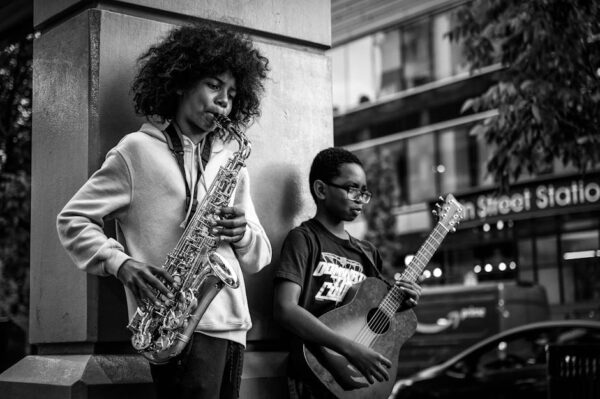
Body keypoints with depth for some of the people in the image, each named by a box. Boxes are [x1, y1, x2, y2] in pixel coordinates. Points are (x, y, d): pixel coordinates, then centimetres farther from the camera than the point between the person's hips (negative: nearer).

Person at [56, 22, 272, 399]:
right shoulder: (137, 150, 2)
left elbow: (260, 257, 18)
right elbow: (72, 219, 2)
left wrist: (243, 236, -5)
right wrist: (121, 263, -14)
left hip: (231, 324, 6)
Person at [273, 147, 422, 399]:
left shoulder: (367, 252, 15)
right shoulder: (304, 239, -5)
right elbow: (285, 309, -18)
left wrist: (400, 304, 1)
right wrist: (352, 350, -23)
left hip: (363, 378, 6)